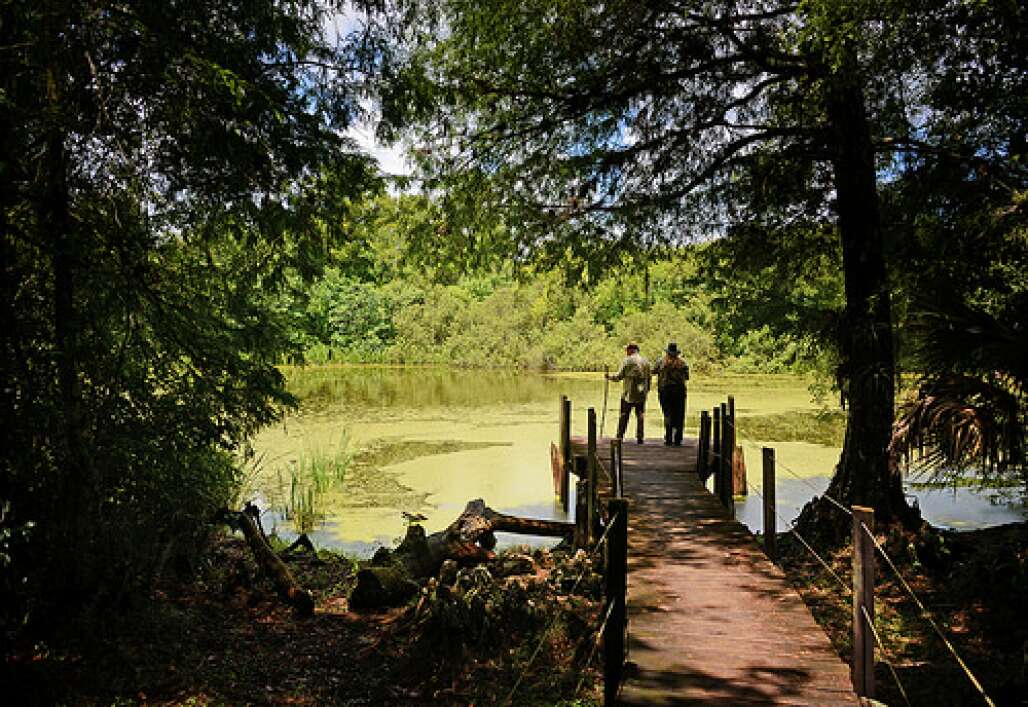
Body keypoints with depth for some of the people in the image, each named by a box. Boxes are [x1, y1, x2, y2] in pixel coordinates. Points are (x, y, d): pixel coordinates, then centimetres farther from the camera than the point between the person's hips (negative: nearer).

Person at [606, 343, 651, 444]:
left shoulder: (627, 361, -4)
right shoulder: (646, 362, 9)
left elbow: (619, 376, -4)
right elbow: (648, 378, 10)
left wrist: (609, 377, 12)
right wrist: (647, 390, 19)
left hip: (629, 393, -3)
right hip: (641, 394, 3)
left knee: (623, 415, 5)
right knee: (640, 415, 8)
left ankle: (620, 436, 4)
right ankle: (639, 437, 6)